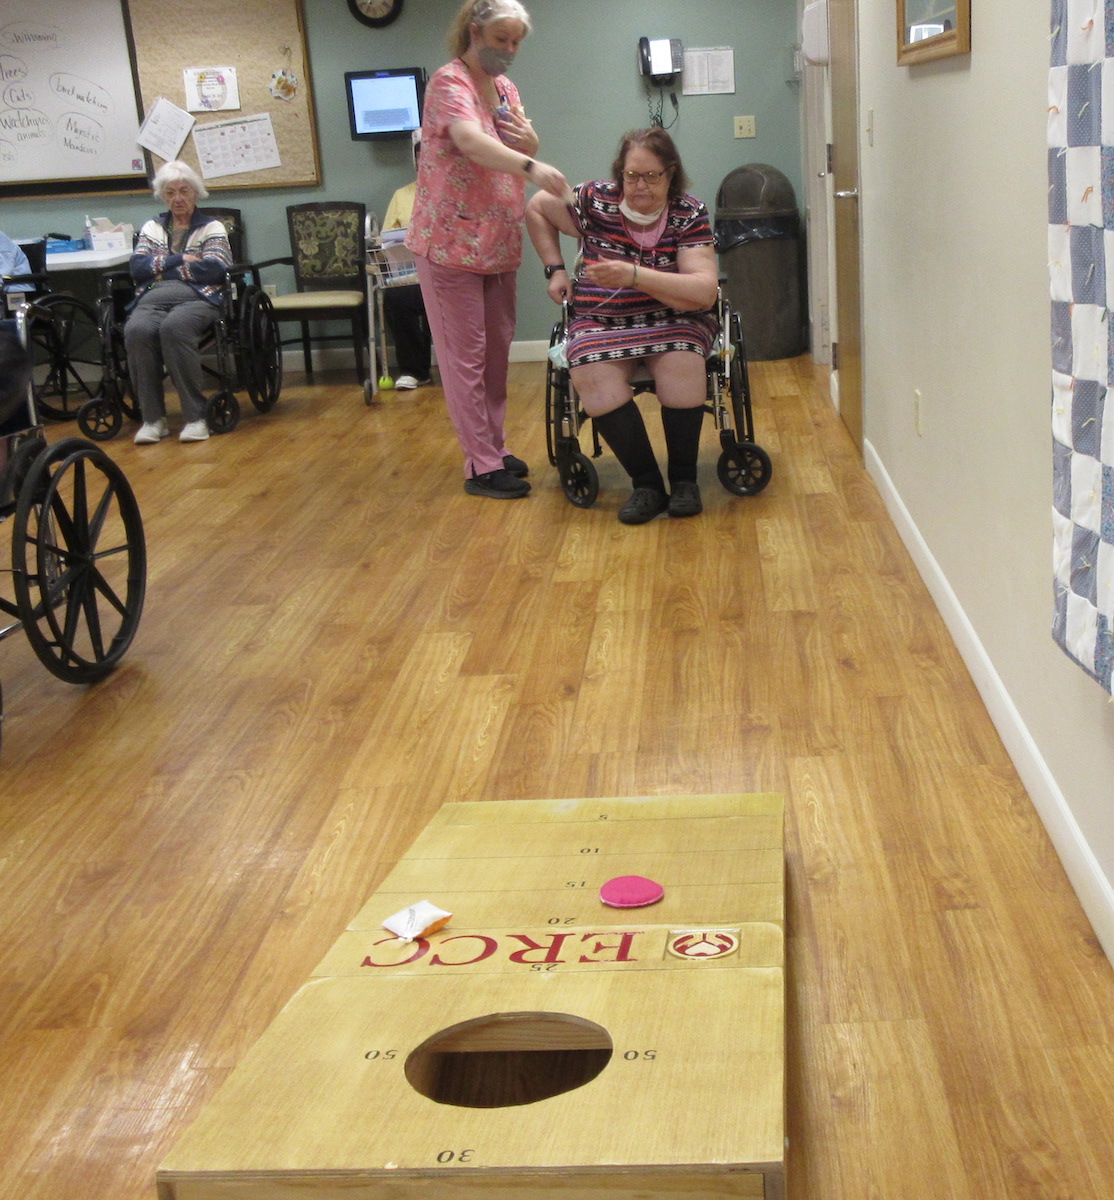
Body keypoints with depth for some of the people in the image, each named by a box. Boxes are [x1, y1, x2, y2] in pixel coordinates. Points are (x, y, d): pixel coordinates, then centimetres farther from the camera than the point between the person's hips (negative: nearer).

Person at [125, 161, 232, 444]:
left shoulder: (211, 228, 17)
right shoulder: (152, 227, 26)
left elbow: (214, 270, -2)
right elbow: (138, 269, 10)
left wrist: (161, 267, 4)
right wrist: (179, 259, 1)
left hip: (196, 298, -2)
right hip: (153, 299, 3)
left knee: (174, 328, -38)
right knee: (137, 331, -34)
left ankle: (196, 416, -34)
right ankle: (153, 419, -28)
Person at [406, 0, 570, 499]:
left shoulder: (505, 88, 13)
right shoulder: (449, 81, -13)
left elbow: (519, 155, 20)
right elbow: (471, 142, -32)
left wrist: (530, 142, -5)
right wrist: (531, 167, -47)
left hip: (498, 244, 8)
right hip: (451, 242, -8)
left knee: (496, 350, 12)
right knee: (465, 355, -4)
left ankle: (493, 448, 23)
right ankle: (482, 466, -1)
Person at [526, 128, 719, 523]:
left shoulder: (689, 215, -6)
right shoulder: (594, 201, -3)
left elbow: (705, 290, -18)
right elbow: (536, 209, 16)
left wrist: (635, 276, -29)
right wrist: (555, 270, 8)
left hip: (673, 320, -1)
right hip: (602, 323, 1)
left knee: (681, 362, -35)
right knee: (591, 377, -33)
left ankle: (684, 479, -16)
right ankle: (646, 483, -20)